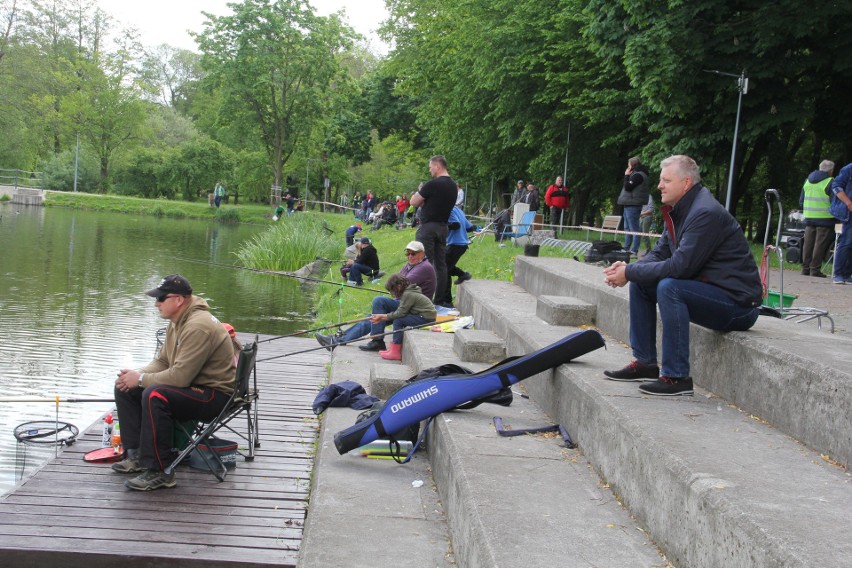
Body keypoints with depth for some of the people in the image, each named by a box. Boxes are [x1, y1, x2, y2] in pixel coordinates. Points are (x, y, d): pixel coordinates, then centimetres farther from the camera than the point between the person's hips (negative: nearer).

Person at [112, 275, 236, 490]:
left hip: (215, 394, -11)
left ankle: (159, 471, -25)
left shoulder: (198, 327, -24)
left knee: (155, 396, -34)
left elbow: (180, 376, -29)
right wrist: (137, 374, -4)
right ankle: (138, 454, 11)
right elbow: (162, 362, 16)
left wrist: (141, 379, -17)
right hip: (192, 387, 11)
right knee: (125, 387, 6)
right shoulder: (177, 322, 9)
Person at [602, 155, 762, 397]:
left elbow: (680, 266, -27)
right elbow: (659, 254, 12)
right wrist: (628, 268, -7)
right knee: (640, 283, 8)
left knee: (669, 287, -31)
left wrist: (630, 273, -18)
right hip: (707, 287, 10)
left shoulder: (706, 214, -21)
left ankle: (677, 377, -25)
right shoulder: (679, 211, 9)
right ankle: (645, 363, 12)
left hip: (737, 302, -10)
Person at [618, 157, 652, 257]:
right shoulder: (636, 174, 19)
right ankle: (626, 248, 21)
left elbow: (628, 187, -18)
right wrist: (628, 176, 13)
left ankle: (634, 250, -13)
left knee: (634, 229, -11)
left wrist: (626, 176, -7)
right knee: (627, 228, 15)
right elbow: (627, 188, 21)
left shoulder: (637, 175, -12)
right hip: (629, 205, 11)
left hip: (633, 206, -11)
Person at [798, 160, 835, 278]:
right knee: (820, 244, -3)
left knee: (808, 243, 10)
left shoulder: (808, 180, 12)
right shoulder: (830, 182, -8)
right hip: (825, 218, -6)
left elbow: (801, 200, 17)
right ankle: (815, 269, -4)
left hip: (809, 217, 6)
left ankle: (805, 268, 12)